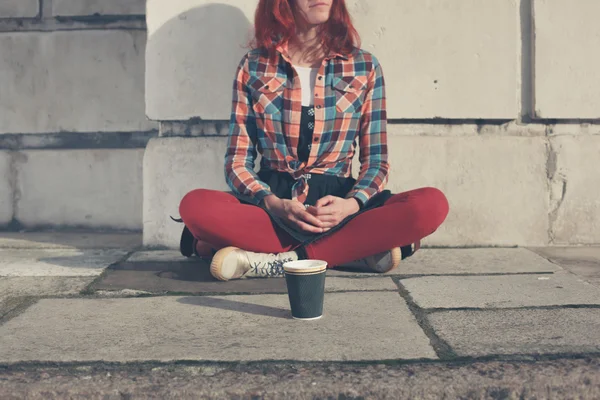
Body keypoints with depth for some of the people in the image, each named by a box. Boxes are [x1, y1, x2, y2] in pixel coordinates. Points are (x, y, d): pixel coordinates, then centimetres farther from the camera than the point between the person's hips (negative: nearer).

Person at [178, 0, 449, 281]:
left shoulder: (364, 67, 7)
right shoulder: (253, 66, 6)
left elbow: (376, 161, 7)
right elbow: (237, 162, 3)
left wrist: (351, 204, -15)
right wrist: (275, 204, -17)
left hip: (336, 203, 1)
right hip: (270, 204, 0)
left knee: (432, 204, -26)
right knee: (195, 205, -30)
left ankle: (282, 260, -25)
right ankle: (355, 250, -24)